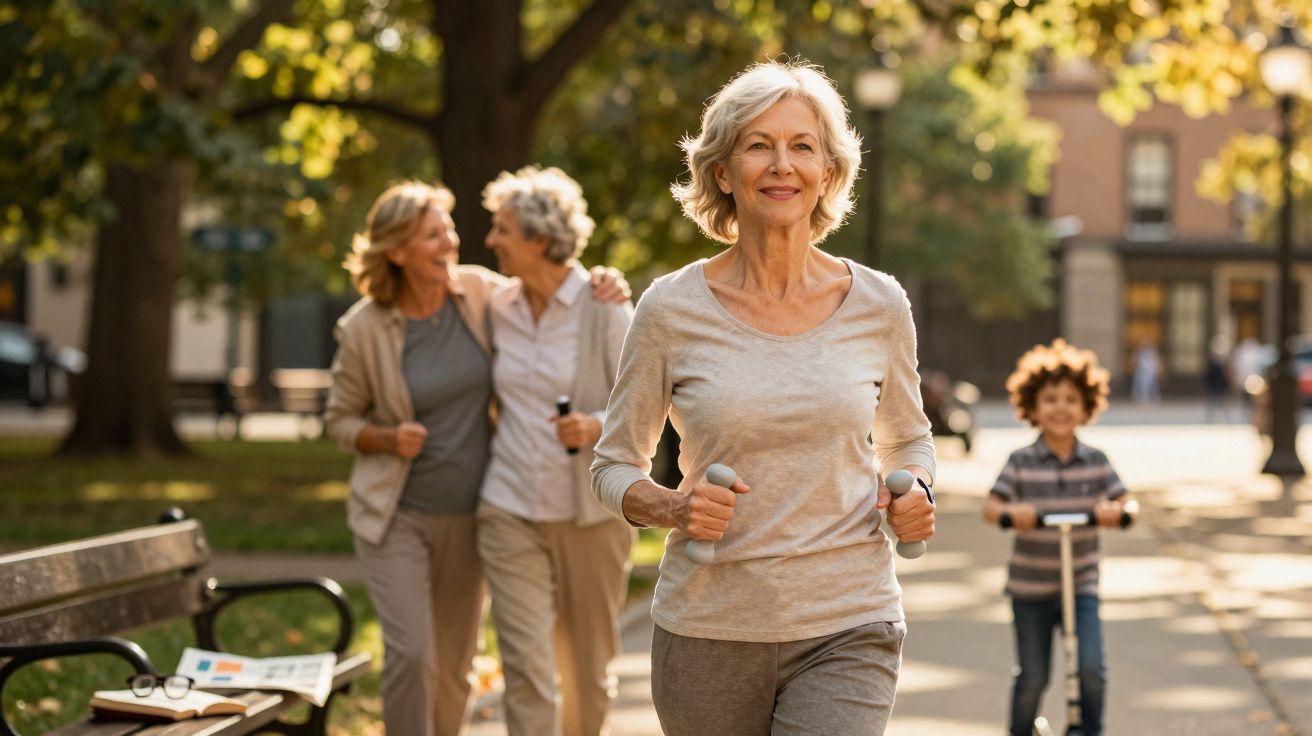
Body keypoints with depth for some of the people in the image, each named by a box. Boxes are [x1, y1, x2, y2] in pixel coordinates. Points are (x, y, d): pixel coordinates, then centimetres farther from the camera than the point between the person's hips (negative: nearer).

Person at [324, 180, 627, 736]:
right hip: (396, 516, -3)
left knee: (455, 666, 12)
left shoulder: (478, 291, -4)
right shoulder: (364, 329, -10)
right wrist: (388, 438, -18)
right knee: (410, 655, -15)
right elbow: (340, 419, 2)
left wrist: (599, 290, -7)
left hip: (467, 515, 3)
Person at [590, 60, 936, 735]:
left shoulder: (878, 306, 1)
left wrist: (914, 497, -4)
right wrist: (672, 507, -15)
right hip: (709, 630, 1)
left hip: (846, 629, 0)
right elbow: (614, 465, 5)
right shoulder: (672, 310, -3)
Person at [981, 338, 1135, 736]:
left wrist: (1114, 510, -27)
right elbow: (990, 508, -11)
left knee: (1092, 669, -14)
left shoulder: (1095, 462, 0)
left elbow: (1125, 502, -3)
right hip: (1030, 587, -1)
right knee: (1032, 678, 5)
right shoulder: (1021, 462, -5)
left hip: (1081, 584, 1)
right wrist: (1011, 512, -33)